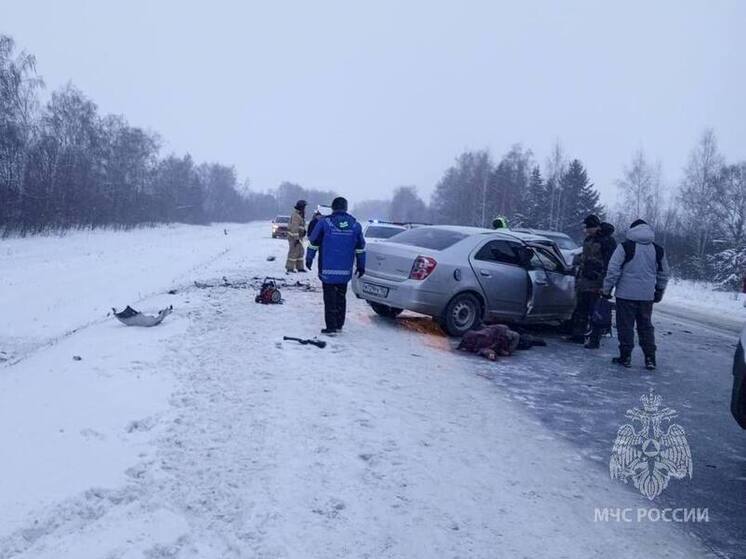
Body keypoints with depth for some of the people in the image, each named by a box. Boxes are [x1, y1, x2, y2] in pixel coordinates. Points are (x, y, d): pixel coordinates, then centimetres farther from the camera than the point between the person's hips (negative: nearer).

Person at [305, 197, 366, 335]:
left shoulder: (324, 222, -6)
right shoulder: (355, 225, 5)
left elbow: (313, 242, 0)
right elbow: (360, 247, 11)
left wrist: (309, 259, 13)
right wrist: (361, 266, 19)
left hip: (328, 269, -3)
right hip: (345, 271, 4)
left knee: (330, 298, 0)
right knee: (341, 297, 15)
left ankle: (331, 327, -1)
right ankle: (339, 324, 20)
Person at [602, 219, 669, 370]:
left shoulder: (625, 247, -8)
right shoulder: (658, 250, 9)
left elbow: (613, 271, -11)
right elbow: (663, 274, 17)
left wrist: (607, 289, -2)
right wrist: (659, 292, 27)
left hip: (626, 295, -4)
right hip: (647, 296, 5)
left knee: (625, 326, 3)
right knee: (646, 326, 13)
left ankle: (625, 357, 7)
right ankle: (650, 359, 12)